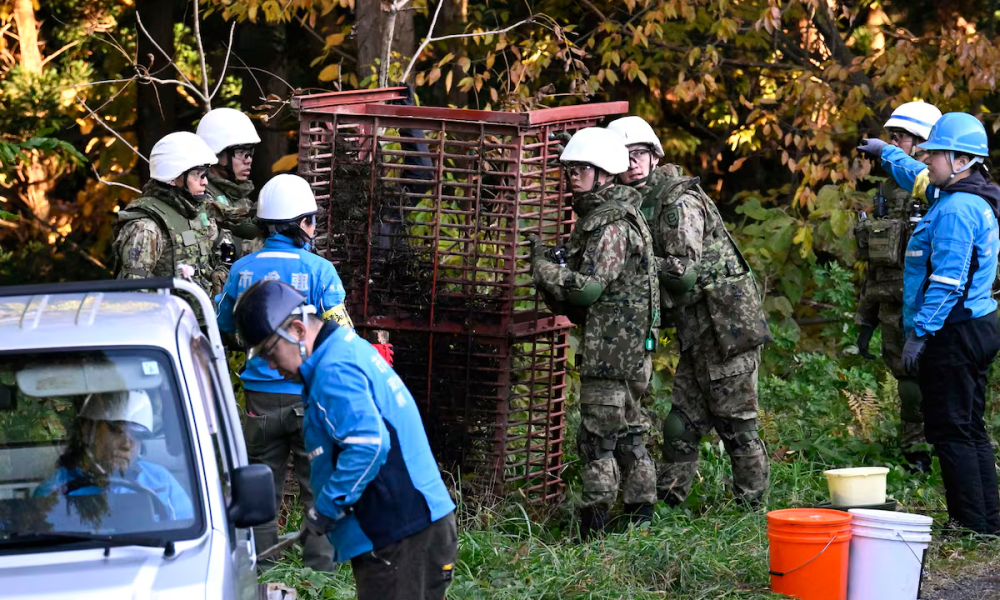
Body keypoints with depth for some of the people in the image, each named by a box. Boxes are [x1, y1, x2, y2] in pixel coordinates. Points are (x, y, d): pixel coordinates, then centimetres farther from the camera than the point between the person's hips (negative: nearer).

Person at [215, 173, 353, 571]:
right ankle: (320, 566, 10)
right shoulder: (318, 270, -12)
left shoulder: (242, 270, -1)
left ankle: (257, 566, 17)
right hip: (309, 396, -3)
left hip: (261, 399, 3)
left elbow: (224, 325, 14)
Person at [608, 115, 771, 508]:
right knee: (681, 424, 10)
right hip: (697, 335, 9)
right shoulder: (641, 206, 14)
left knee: (736, 423, -3)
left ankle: (753, 504, 4)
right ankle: (666, 502, 14)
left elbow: (684, 271, -22)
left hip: (726, 327, -9)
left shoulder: (680, 203, -15)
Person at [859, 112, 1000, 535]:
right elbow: (920, 177, 36)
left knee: (951, 431, -7)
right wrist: (887, 153, 48)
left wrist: (920, 333, -21)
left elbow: (947, 281, -23)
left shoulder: (956, 210, -19)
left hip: (954, 335, -10)